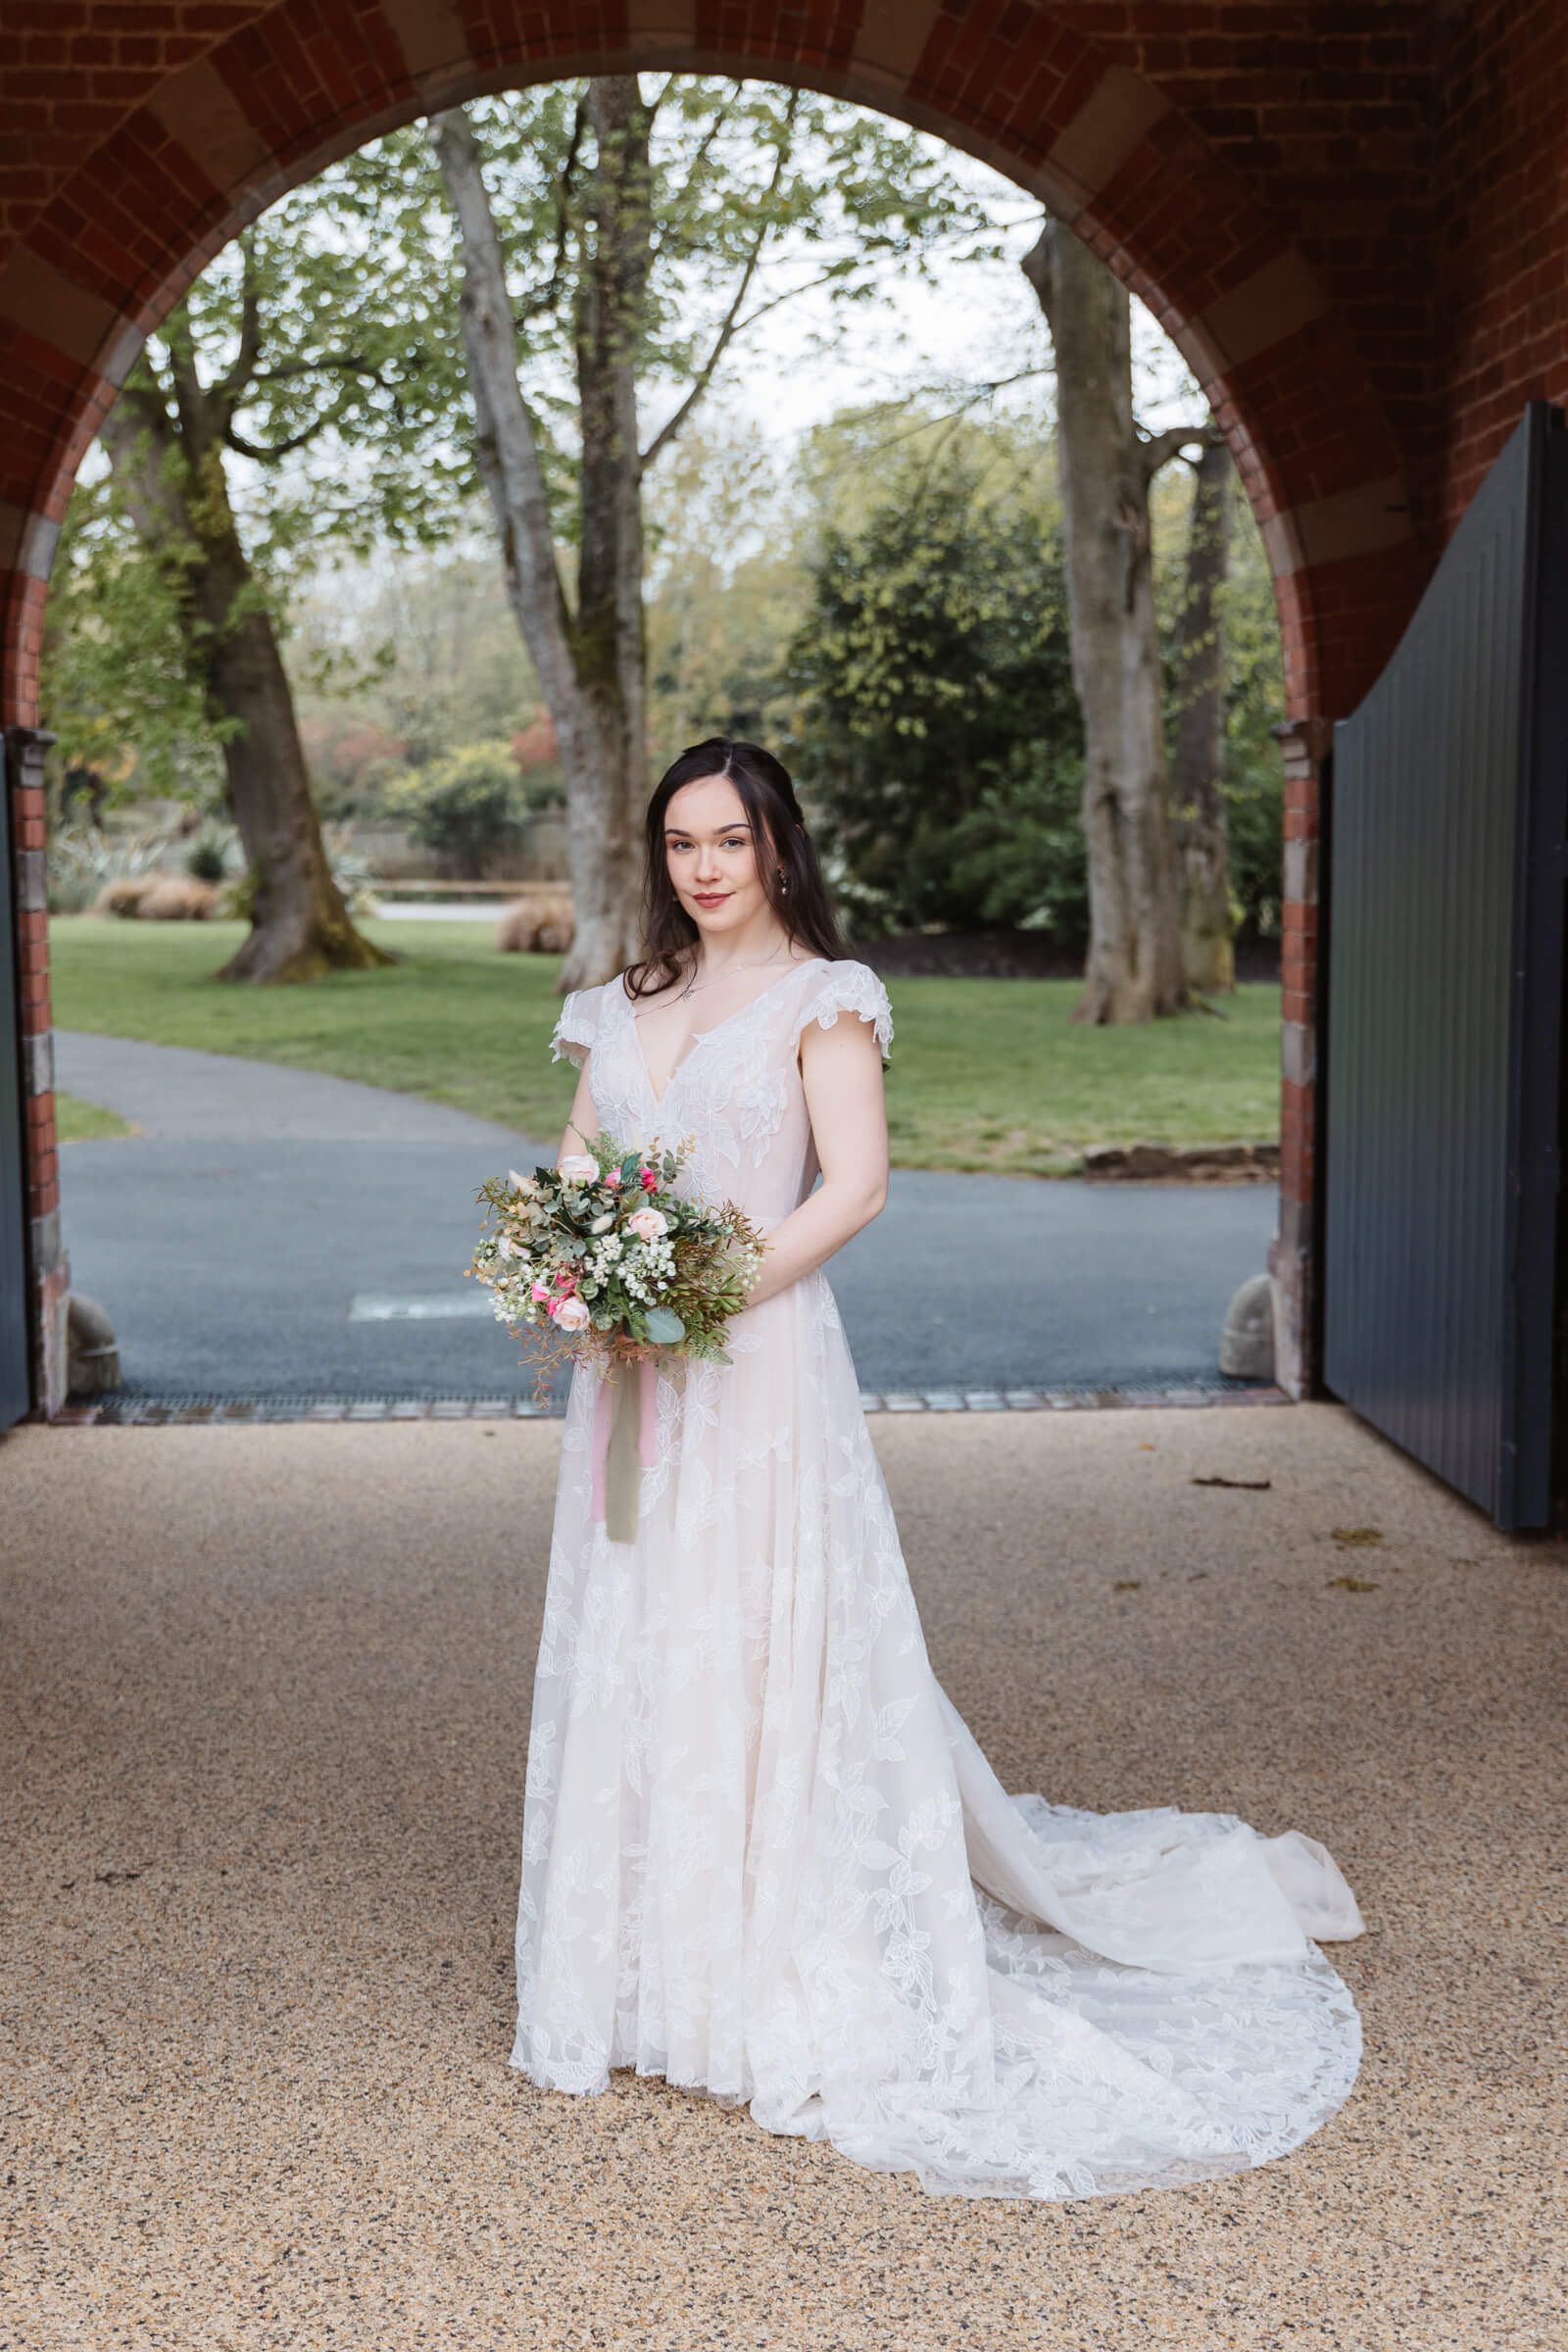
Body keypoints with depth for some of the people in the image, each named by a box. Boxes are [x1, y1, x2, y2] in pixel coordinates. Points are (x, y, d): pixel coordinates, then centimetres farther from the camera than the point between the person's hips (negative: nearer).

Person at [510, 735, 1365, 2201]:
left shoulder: (820, 998, -2)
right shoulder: (622, 1006, 15)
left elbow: (855, 1181, -13)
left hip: (760, 1368, -6)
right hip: (633, 1379, 6)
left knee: (769, 1657, -4)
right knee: (628, 1657, 10)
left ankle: (807, 1987, 8)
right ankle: (653, 1974, 23)